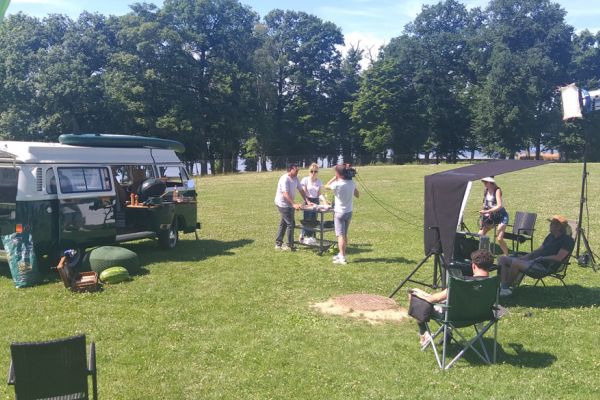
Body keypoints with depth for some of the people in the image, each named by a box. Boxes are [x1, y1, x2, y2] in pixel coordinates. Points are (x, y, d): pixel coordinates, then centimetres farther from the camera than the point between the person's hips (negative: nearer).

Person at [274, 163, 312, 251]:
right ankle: (289, 245, 2)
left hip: (289, 204, 9)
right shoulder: (285, 179, -22)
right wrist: (294, 204, -37)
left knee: (283, 224, 15)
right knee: (290, 224, -7)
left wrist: (308, 201, -5)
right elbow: (286, 194, -29)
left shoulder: (295, 178, 4)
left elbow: (301, 190, 6)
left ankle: (278, 244, 24)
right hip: (283, 204, -9)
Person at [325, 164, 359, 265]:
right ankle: (341, 254, 30)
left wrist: (335, 178, -1)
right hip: (349, 212, 6)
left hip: (339, 212, -6)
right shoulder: (351, 183, -3)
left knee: (340, 235, -4)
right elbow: (357, 194, 11)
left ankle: (342, 258, -7)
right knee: (345, 234, 17)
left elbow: (326, 186, -3)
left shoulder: (337, 184, -20)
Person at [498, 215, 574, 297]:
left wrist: (542, 258, -14)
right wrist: (523, 257, 12)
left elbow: (558, 258, -17)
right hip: (534, 261, 10)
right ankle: (502, 286, -17)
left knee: (516, 263, -32)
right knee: (502, 259, -2)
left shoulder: (567, 240, -6)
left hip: (545, 267, -9)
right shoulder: (551, 236, 20)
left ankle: (506, 287, -14)